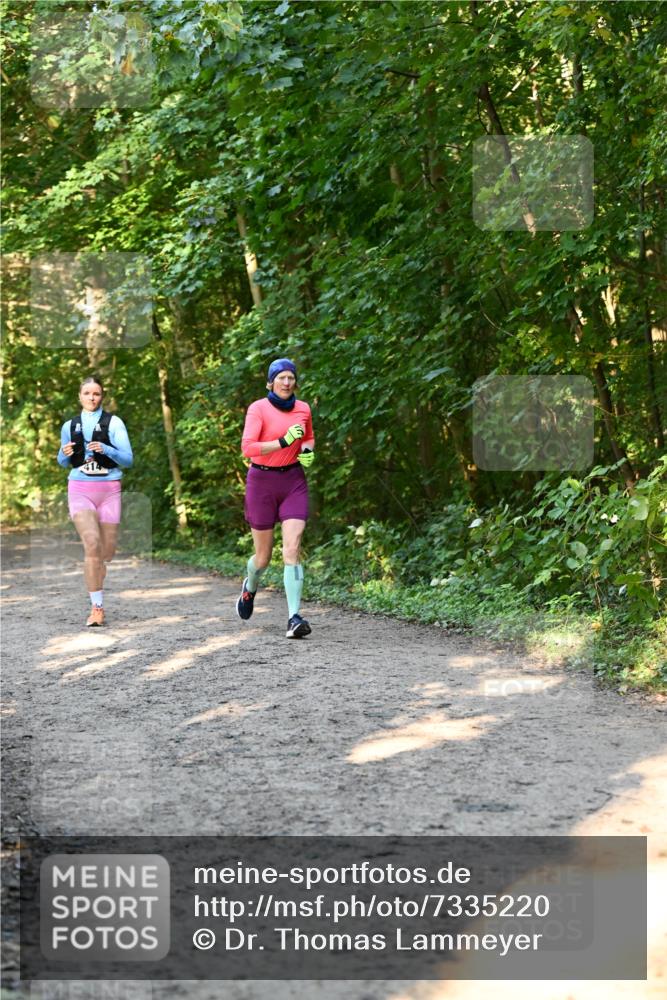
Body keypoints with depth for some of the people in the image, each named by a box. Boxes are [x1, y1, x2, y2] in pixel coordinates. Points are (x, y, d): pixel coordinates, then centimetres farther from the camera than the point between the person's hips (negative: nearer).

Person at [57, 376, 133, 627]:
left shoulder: (113, 423, 0)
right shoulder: (69, 426, 9)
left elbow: (127, 459, -4)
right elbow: (63, 462, 21)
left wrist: (106, 449, -21)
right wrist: (65, 454, -3)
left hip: (108, 490, 0)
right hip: (80, 490, 0)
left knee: (107, 551, 6)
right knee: (92, 544, -21)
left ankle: (95, 591, 35)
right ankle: (97, 607, -19)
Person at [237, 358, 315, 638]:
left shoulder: (303, 409, 4)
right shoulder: (258, 408, -8)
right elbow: (248, 447, -18)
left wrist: (308, 451, 1)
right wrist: (284, 441, -25)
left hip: (293, 481, 2)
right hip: (262, 482, -2)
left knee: (292, 549, -14)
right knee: (263, 556, 9)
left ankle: (294, 618, -18)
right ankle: (250, 586, 44)